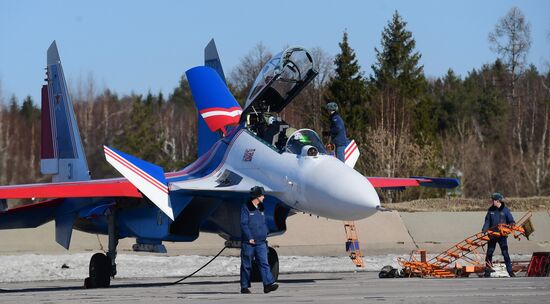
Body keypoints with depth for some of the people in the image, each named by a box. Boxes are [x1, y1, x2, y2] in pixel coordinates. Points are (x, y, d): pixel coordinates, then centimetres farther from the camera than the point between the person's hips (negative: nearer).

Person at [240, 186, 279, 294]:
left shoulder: (260, 208, 15)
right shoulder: (246, 208, -7)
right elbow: (243, 224, -12)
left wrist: (265, 236, 13)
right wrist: (249, 237, -17)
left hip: (260, 242, 6)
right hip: (248, 242, -6)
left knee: (264, 263, -7)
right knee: (246, 265, 2)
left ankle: (268, 284, -16)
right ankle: (244, 287, 10)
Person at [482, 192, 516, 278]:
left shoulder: (505, 210, -4)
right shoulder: (491, 210, 4)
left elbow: (511, 222, 1)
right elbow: (487, 221, 7)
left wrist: (511, 225, -21)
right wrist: (484, 230, -7)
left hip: (502, 235, -3)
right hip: (492, 235, 3)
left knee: (505, 253, -2)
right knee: (489, 253, 3)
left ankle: (510, 271, 5)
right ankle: (487, 272, 10)